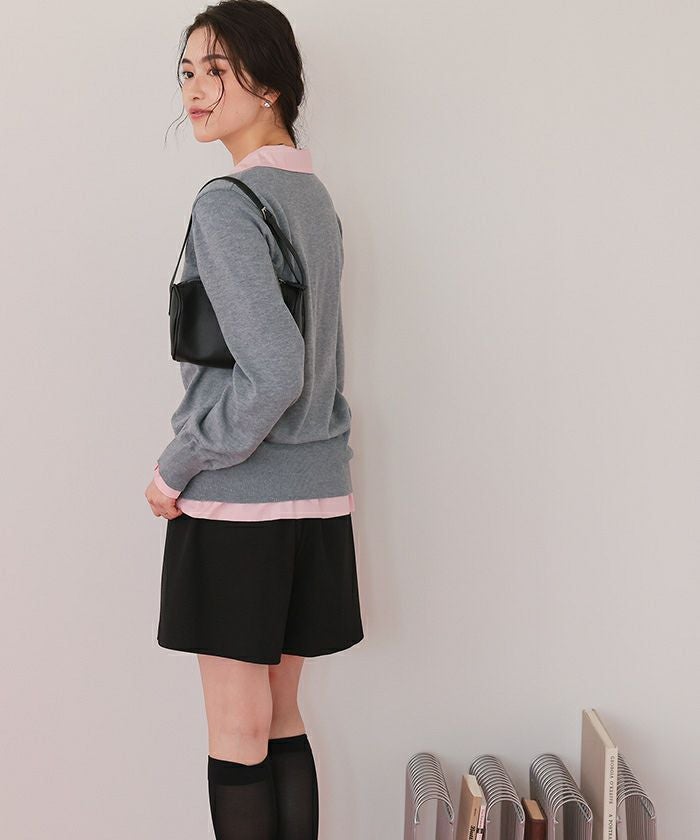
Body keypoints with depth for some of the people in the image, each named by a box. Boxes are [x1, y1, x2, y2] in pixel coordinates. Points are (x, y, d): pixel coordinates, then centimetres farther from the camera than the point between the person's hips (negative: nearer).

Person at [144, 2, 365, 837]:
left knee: (238, 735, 3)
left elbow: (272, 371, -22)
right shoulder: (315, 196, 10)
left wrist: (175, 467, -11)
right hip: (316, 492, 8)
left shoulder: (226, 204, -15)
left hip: (239, 502, -8)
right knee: (281, 721, 17)